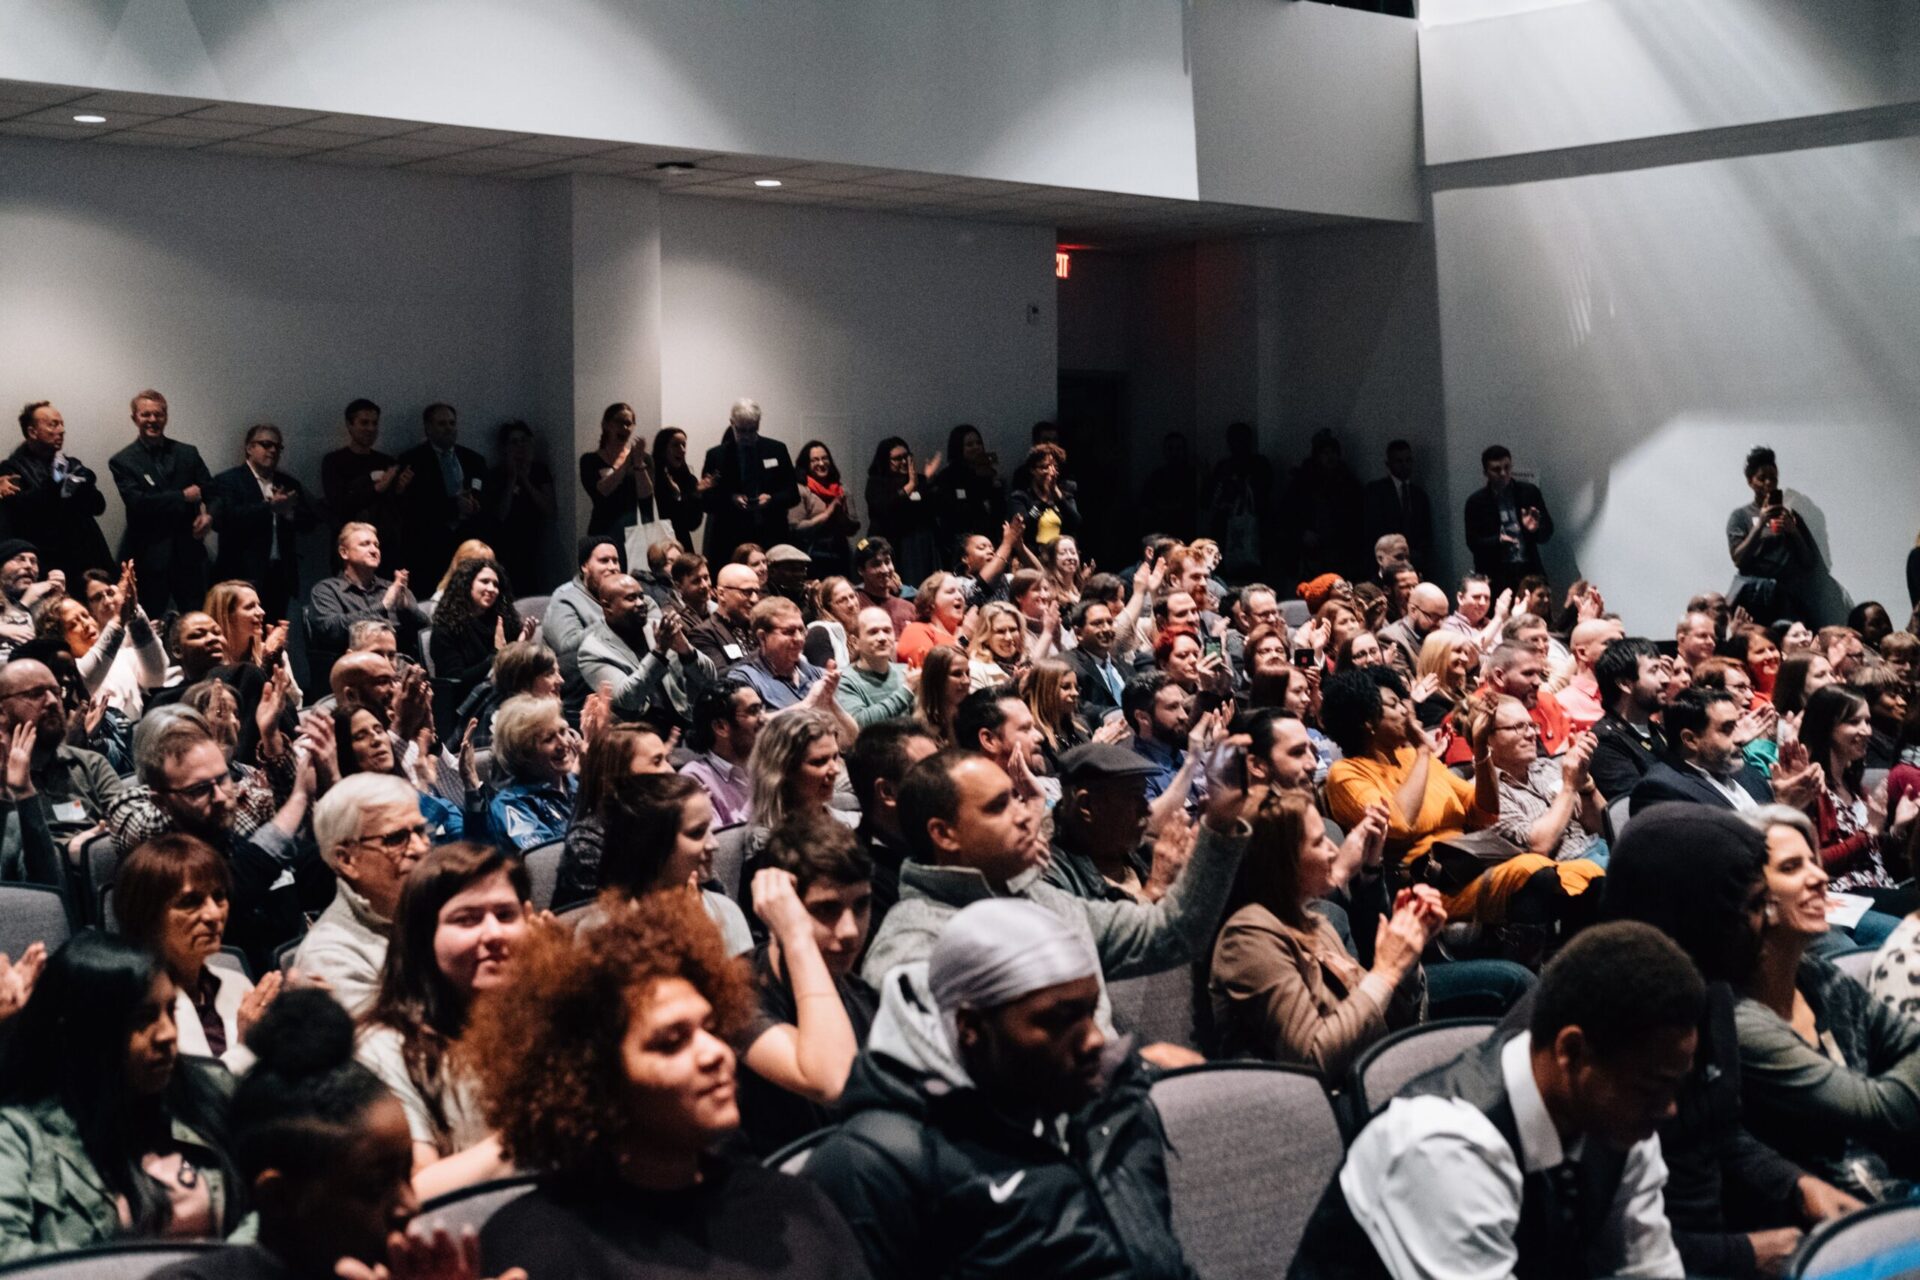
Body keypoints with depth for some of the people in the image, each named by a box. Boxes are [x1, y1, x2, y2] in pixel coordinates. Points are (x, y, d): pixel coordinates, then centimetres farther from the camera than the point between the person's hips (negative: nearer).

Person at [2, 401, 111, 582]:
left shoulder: (71, 464, 17)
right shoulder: (13, 468, 2)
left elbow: (98, 505, 6)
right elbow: (21, 508, -14)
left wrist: (76, 488, -10)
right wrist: (56, 485, -15)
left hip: (88, 560, 5)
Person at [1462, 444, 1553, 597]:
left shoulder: (1529, 492, 7)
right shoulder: (1476, 501, 3)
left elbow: (1548, 533, 8)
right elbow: (1473, 542, 0)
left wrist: (1535, 529, -14)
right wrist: (1497, 540, -18)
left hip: (1529, 571, 2)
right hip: (1495, 576, -2)